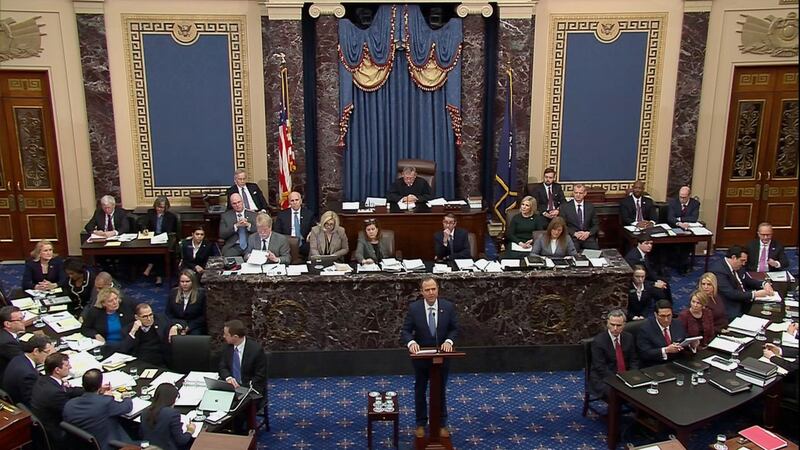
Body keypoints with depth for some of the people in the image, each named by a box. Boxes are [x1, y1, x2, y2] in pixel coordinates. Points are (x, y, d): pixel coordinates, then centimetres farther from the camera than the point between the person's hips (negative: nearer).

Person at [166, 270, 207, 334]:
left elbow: (203, 316, -3)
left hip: (195, 327, -2)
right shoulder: (173, 293, 8)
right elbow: (168, 313, 12)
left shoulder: (201, 294, -3)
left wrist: (189, 327, -13)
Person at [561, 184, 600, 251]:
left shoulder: (590, 206, 13)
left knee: (596, 250, -27)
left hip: (588, 238, 2)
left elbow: (596, 225, 12)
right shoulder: (564, 207, 5)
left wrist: (588, 233, -8)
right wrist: (575, 233, -13)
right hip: (572, 237, -2)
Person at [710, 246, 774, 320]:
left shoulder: (737, 267, 8)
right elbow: (731, 294, -27)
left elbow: (748, 281, 19)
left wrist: (764, 284, 0)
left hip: (745, 302, 9)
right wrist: (755, 294, -25)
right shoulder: (718, 270, -21)